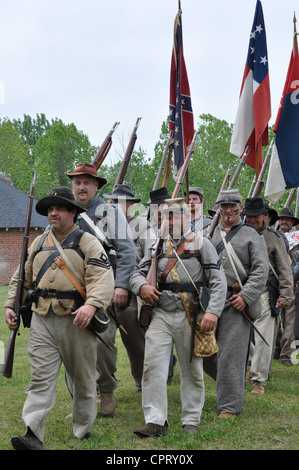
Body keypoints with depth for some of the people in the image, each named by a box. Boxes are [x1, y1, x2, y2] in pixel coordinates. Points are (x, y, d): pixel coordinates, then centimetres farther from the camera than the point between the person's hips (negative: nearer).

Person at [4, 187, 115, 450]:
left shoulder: (87, 242, -2)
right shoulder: (39, 244, 15)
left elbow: (103, 277, -15)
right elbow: (23, 278, 24)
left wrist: (92, 304, -30)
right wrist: (11, 305, 14)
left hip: (77, 320, -3)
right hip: (42, 321, 3)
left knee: (83, 378, 9)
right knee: (41, 378, -5)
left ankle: (83, 432, 25)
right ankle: (33, 436, -10)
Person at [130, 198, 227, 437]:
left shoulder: (200, 244, 3)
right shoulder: (157, 245, 15)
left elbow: (218, 281, -2)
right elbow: (137, 273, 18)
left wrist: (213, 311, -15)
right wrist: (142, 286, -7)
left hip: (189, 316, -3)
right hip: (160, 315, 3)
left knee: (192, 371, 6)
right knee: (152, 367, -8)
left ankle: (191, 422, 18)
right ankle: (156, 422, -3)